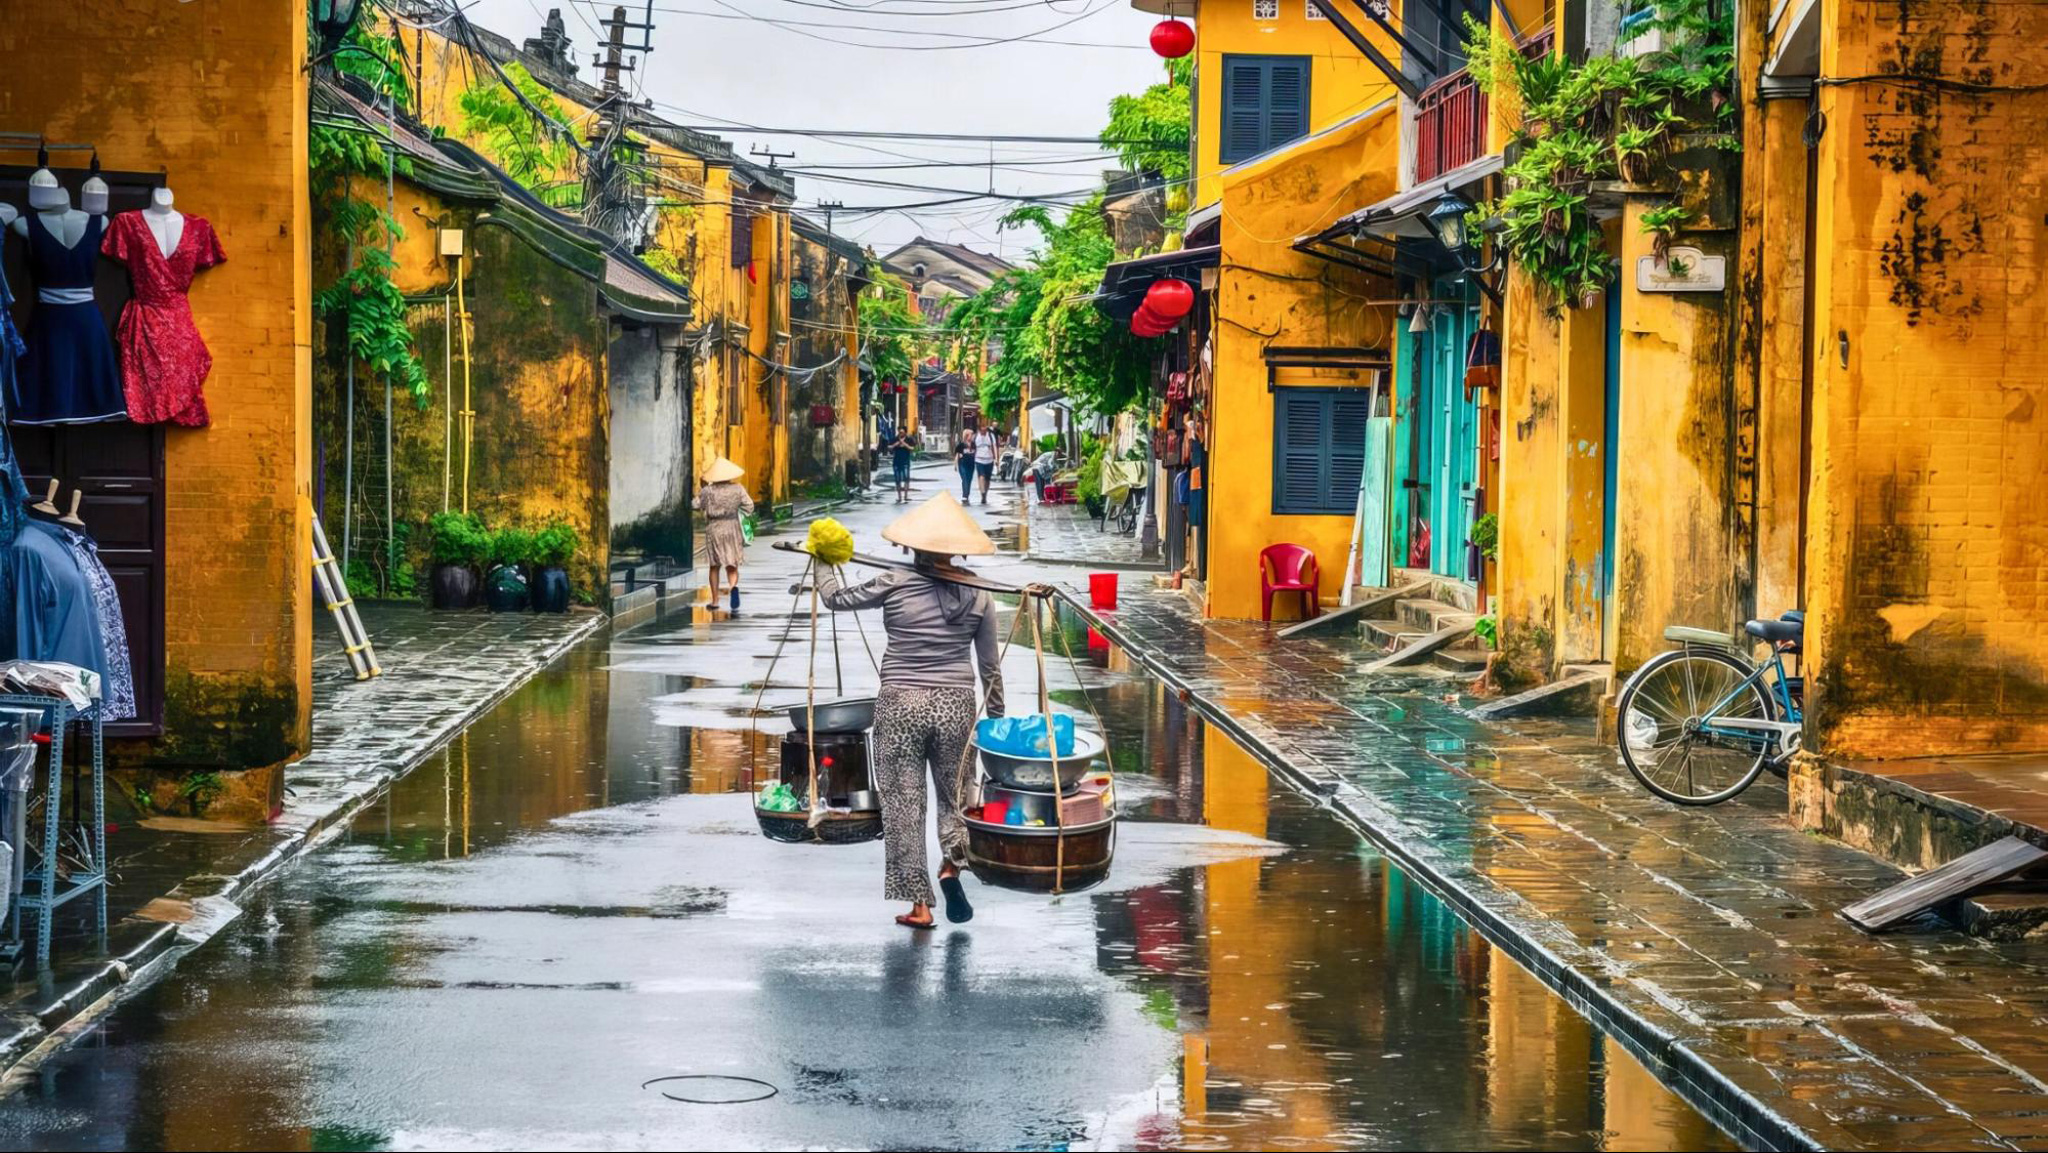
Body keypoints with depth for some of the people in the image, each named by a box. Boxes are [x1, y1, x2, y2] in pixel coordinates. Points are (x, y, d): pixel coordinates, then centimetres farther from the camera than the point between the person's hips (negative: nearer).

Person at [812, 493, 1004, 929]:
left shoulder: (896, 584, -7)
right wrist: (996, 717, 18)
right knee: (954, 795, 18)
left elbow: (836, 598, 4)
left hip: (901, 705, -2)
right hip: (956, 705, 2)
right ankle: (952, 863, -9)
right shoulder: (978, 595, 1)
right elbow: (990, 666, 6)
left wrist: (824, 565, 23)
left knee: (904, 804, 6)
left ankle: (919, 904, 7)